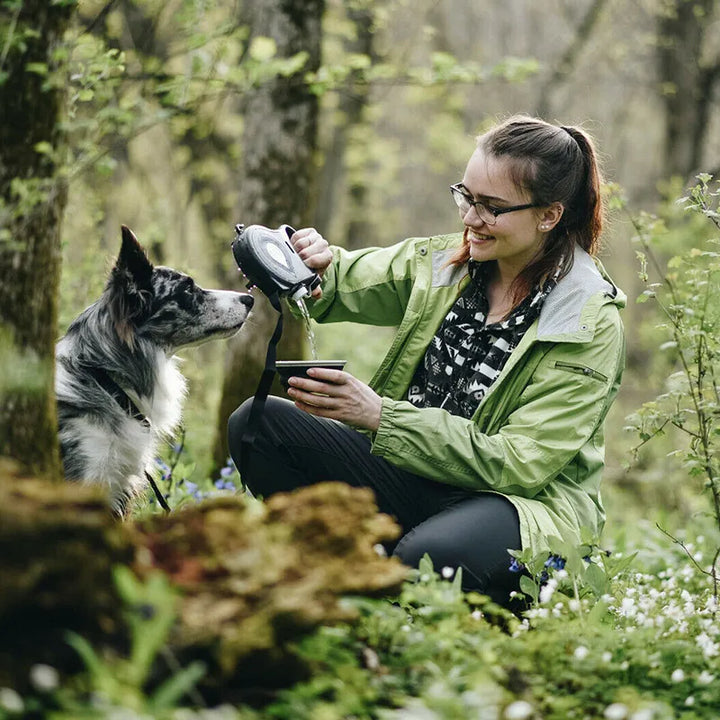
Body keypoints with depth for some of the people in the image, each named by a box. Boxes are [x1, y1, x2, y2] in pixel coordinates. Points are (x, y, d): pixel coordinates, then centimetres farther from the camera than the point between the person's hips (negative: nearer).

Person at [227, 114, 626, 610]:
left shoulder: (592, 326, -13)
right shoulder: (442, 263, 3)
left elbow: (520, 463, -19)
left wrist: (380, 416, -26)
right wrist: (314, 264, -18)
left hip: (527, 504, -6)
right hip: (415, 473, 6)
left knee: (428, 555, -40)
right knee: (257, 424, -12)